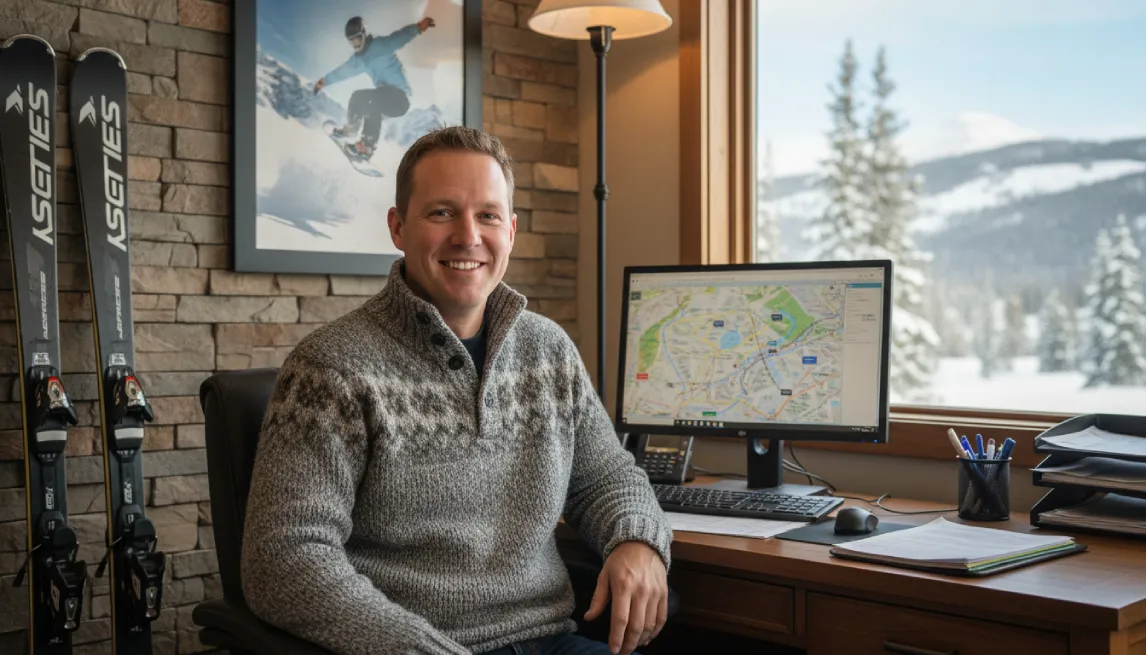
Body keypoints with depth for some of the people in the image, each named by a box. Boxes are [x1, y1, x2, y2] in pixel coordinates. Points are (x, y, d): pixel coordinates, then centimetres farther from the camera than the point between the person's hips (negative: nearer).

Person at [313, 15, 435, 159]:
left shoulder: (380, 45, -11)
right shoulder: (359, 58, 15)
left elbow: (398, 38, -27)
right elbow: (342, 71, 31)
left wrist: (418, 27, -45)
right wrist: (324, 81, 42)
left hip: (399, 96, -9)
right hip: (387, 99, 9)